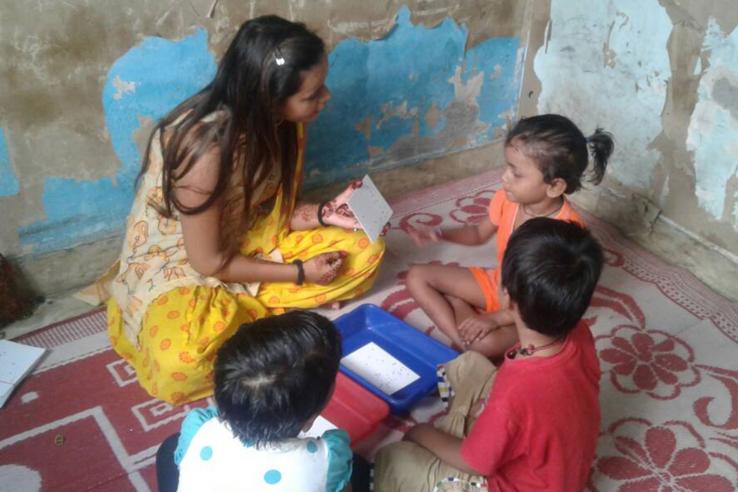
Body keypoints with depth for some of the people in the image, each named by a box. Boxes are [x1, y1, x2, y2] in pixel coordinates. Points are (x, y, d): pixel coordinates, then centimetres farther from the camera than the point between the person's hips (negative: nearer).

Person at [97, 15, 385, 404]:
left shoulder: (277, 121, -10)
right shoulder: (204, 146, -33)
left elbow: (270, 209, 3)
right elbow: (208, 261, -23)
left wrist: (323, 213, -14)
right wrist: (299, 273, -16)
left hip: (248, 243, 7)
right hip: (178, 264, -7)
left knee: (366, 250, -5)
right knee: (181, 361, -38)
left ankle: (243, 310, -7)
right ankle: (267, 318, -8)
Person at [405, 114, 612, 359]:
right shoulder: (507, 199, -15)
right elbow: (479, 233, 5)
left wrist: (495, 319, -28)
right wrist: (441, 234, -14)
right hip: (497, 285, 7)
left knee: (485, 342, -37)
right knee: (418, 276, -4)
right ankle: (465, 343, -14)